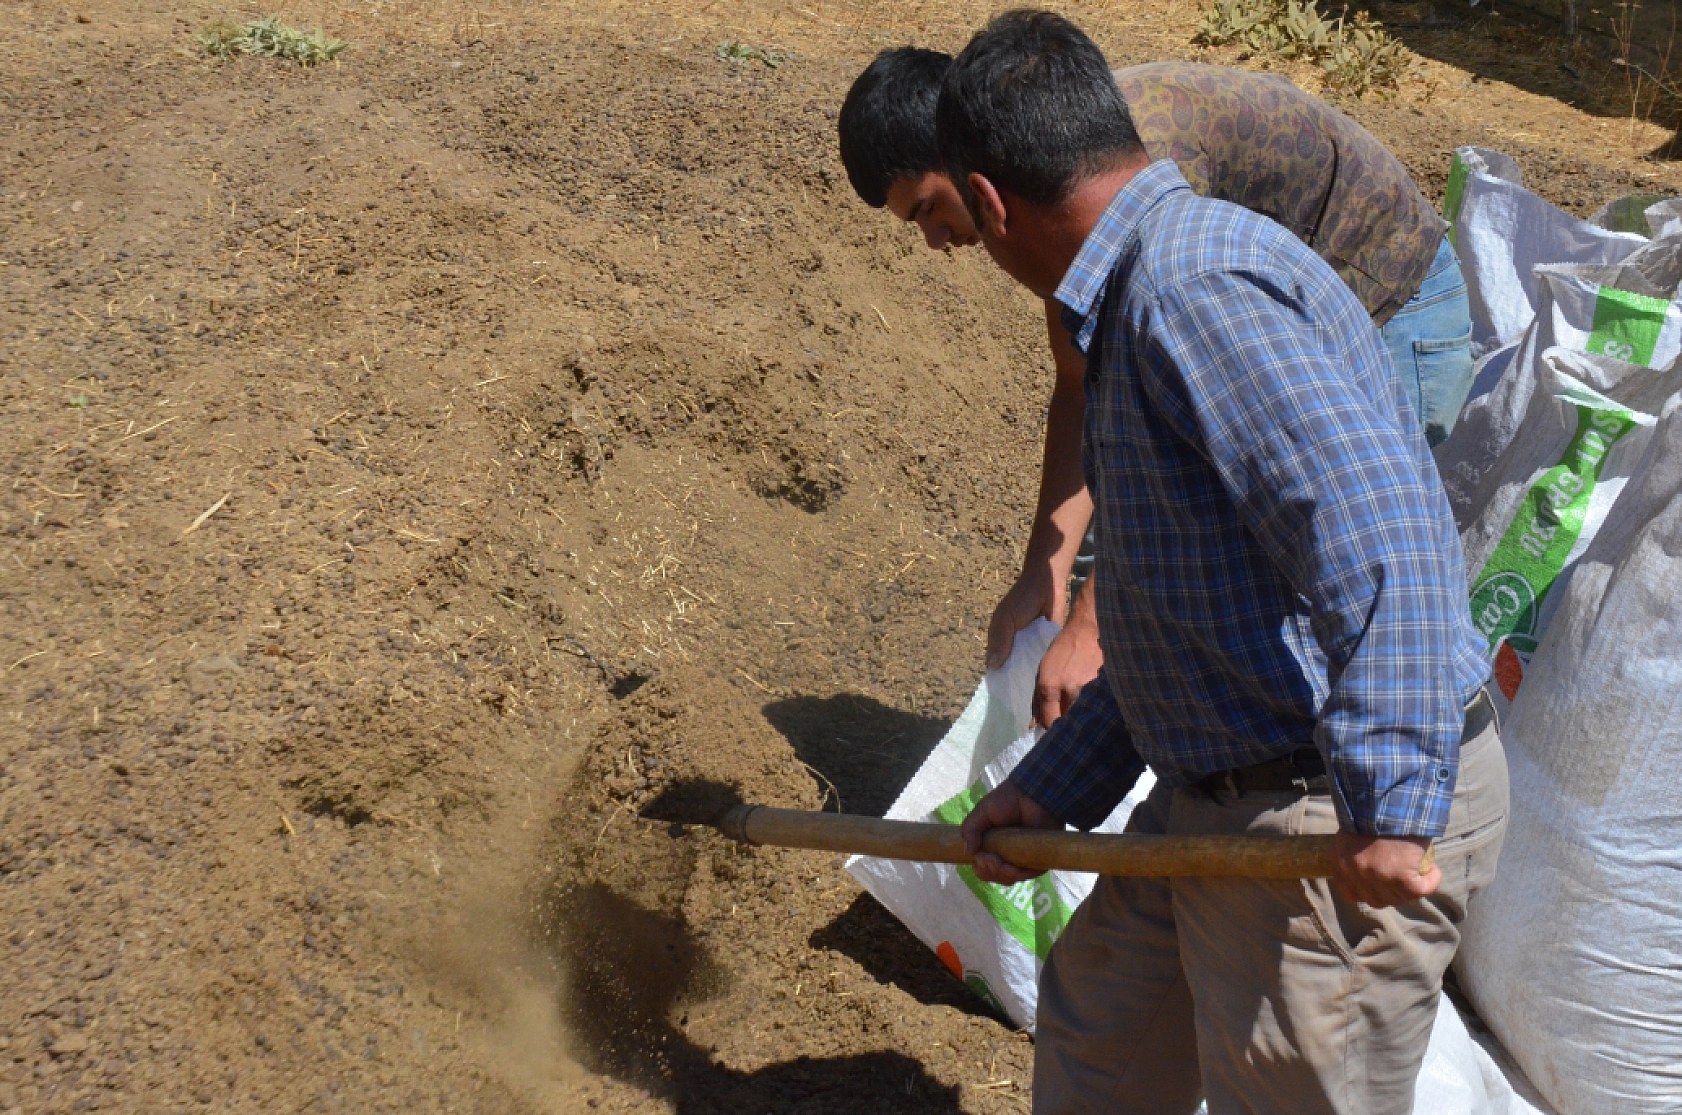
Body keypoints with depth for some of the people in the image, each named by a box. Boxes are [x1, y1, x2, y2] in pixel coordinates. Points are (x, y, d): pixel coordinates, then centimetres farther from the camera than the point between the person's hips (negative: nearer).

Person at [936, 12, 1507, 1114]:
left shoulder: (1194, 285, -22)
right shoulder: (1155, 290, 13)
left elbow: (1376, 525, -34)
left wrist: (1389, 810, -32)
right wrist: (1051, 788, 19)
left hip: (1346, 828, -10)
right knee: (1098, 1017, 26)